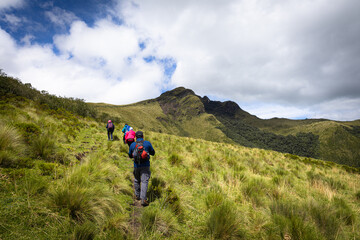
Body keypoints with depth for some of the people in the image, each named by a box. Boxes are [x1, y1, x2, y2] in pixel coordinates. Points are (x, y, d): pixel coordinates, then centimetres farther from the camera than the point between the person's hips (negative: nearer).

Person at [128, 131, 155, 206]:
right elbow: (153, 153, 9)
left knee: (136, 180, 21)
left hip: (136, 166, 2)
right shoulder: (147, 143, -2)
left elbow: (130, 156, 14)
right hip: (145, 165, -2)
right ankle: (143, 199, -12)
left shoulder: (132, 144, 2)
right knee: (144, 182, -4)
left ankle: (137, 195, 34)